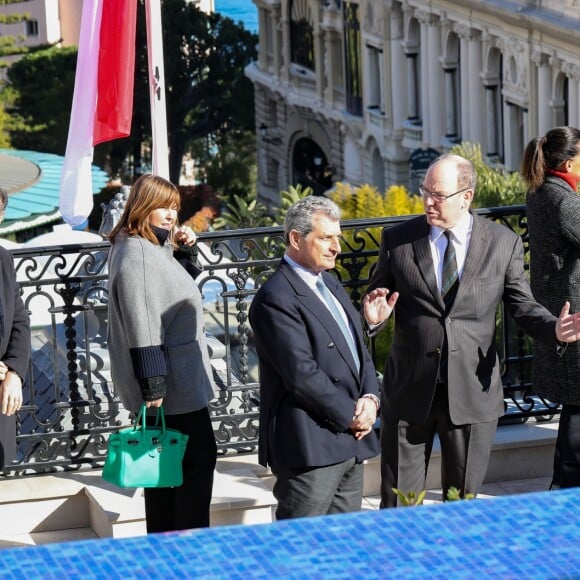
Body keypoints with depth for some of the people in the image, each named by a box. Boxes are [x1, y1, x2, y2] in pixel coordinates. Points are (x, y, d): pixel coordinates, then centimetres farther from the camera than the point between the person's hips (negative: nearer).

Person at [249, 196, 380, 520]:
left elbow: (358, 348, 19)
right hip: (310, 445, -9)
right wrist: (350, 416, -12)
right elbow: (302, 375, -19)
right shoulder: (277, 299, -14)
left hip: (351, 443, 9)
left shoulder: (329, 283, 17)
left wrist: (370, 399, 0)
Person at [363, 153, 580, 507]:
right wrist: (375, 317, -15)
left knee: (463, 500, 11)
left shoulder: (504, 244, 0)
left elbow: (522, 305, 5)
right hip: (410, 392, 0)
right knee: (399, 504, 5)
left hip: (472, 394, 0)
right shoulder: (397, 240, 1)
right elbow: (379, 301, 9)